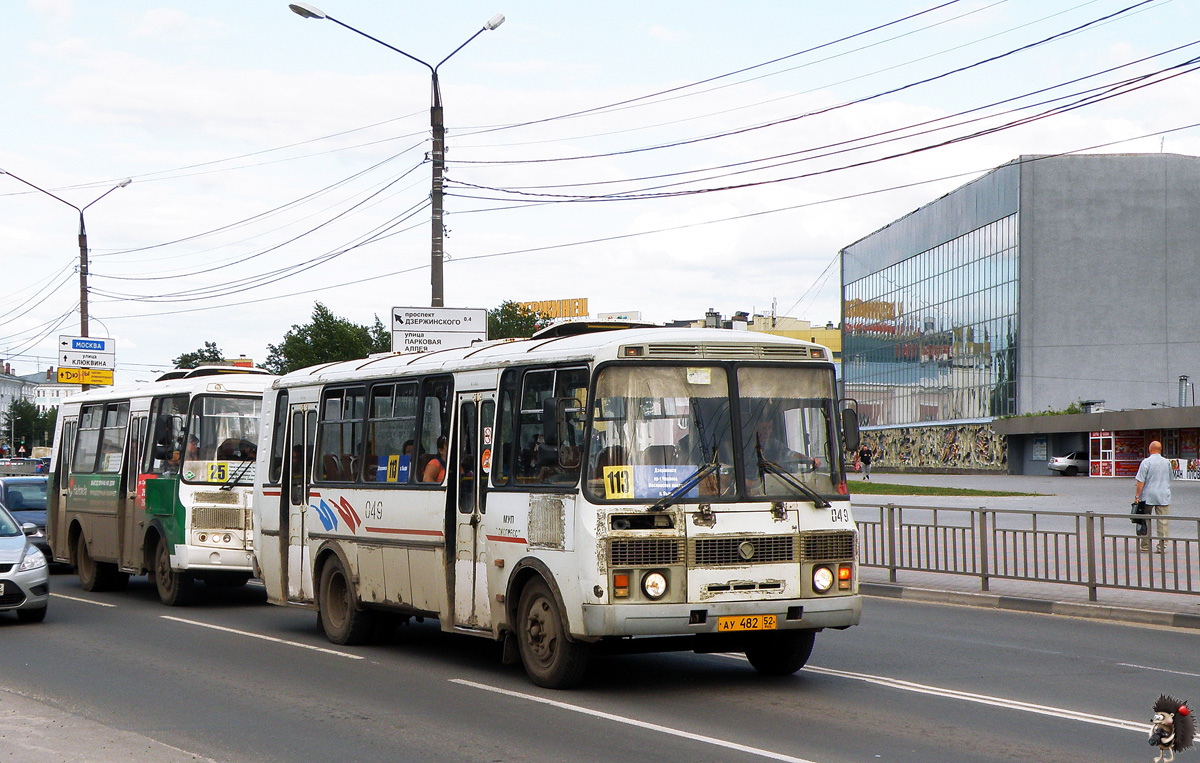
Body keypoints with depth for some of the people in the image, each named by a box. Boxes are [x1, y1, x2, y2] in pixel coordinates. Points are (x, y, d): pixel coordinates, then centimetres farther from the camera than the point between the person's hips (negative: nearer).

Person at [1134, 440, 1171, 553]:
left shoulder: (1146, 462, -9)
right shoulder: (1167, 462, 6)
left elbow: (1140, 481, -12)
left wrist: (1137, 496, -8)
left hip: (1148, 496, -3)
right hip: (1164, 496, 3)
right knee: (1163, 521, 2)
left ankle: (1145, 545, 12)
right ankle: (1162, 546, -2)